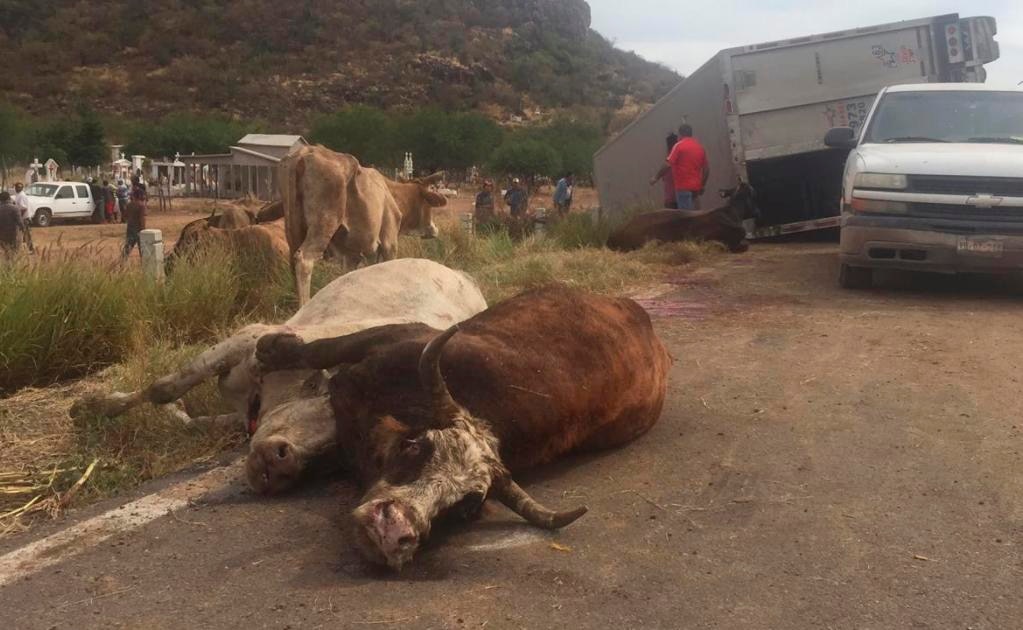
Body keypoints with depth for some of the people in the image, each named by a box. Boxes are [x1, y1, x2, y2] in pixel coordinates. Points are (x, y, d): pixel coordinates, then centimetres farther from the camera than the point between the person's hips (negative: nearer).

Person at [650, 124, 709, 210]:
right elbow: (706, 169, 15)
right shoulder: (700, 147, 13)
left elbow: (668, 165, -12)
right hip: (695, 187, 7)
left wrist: (656, 177, -2)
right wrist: (702, 186, 23)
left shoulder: (679, 145, -6)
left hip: (683, 187, -7)